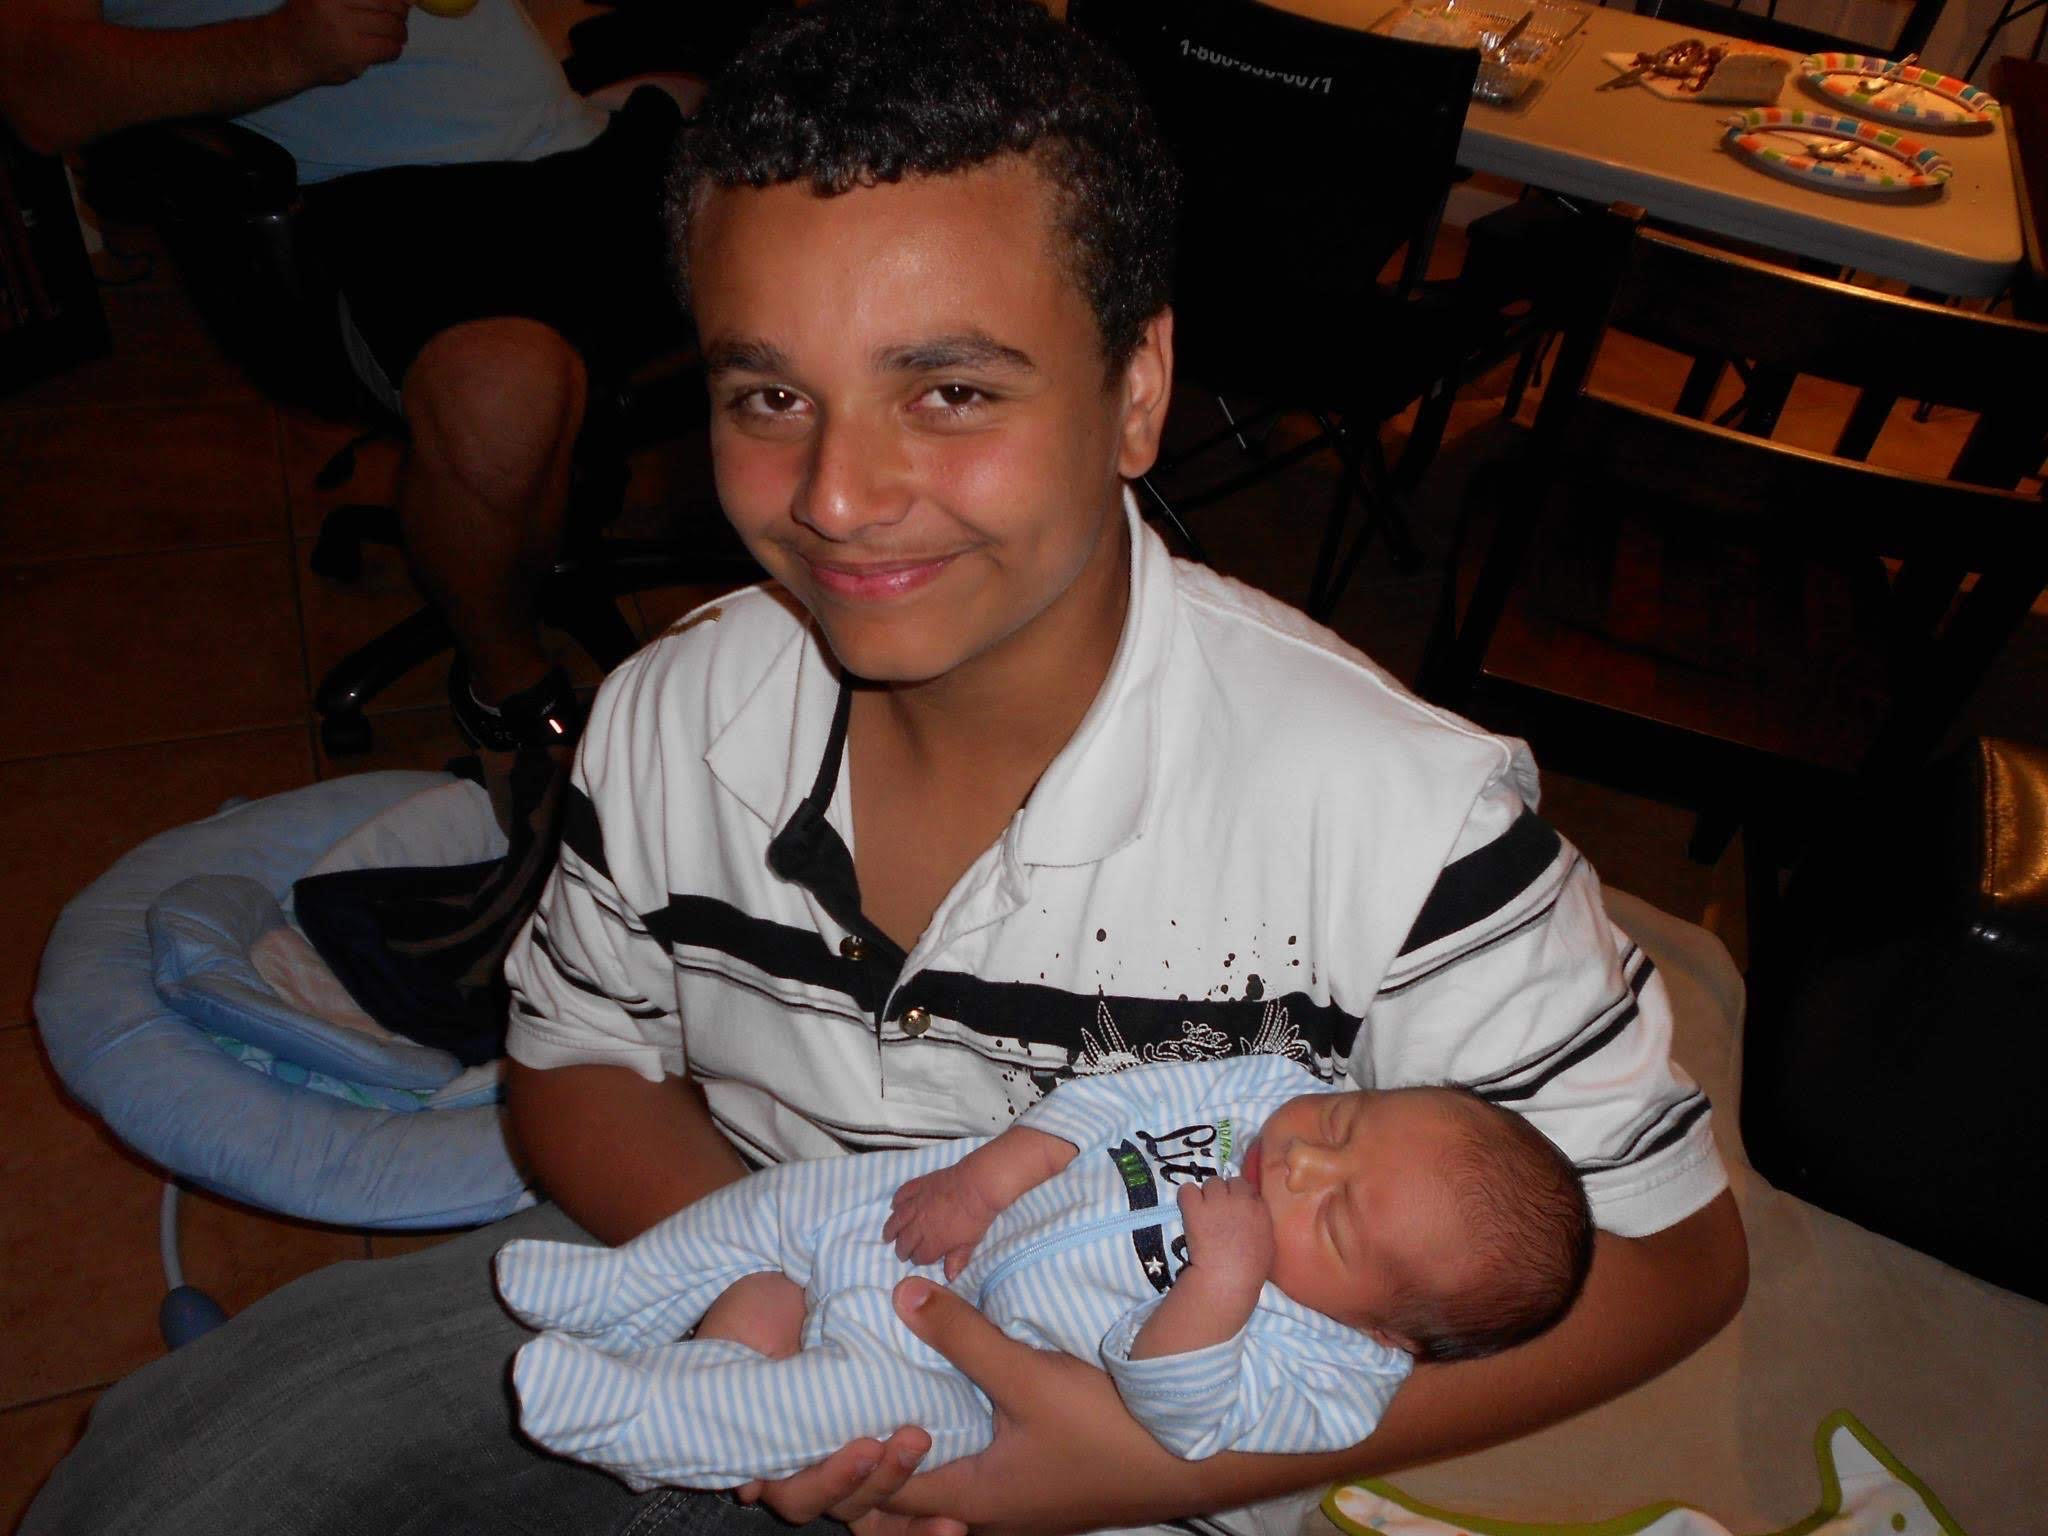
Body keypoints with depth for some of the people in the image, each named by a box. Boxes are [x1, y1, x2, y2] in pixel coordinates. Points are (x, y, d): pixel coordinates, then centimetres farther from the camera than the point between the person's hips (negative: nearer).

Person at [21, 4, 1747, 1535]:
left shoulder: (1397, 814, -27)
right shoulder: (673, 717, -12)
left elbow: (1667, 1249, -15)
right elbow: (580, 1058, 4)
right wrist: (736, 1275, -18)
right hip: (733, 1307, 4)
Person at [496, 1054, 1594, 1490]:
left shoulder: (1326, 1373, -24)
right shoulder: (1277, 1091, -13)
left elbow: (1179, 1416, -32)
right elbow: (1129, 1097, -8)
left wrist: (1223, 1272, -45)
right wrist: (992, 1170, -15)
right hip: (949, 1205, 6)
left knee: (872, 1404, -27)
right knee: (784, 1198, 1)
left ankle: (620, 1414, -10)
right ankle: (629, 1296, 23)